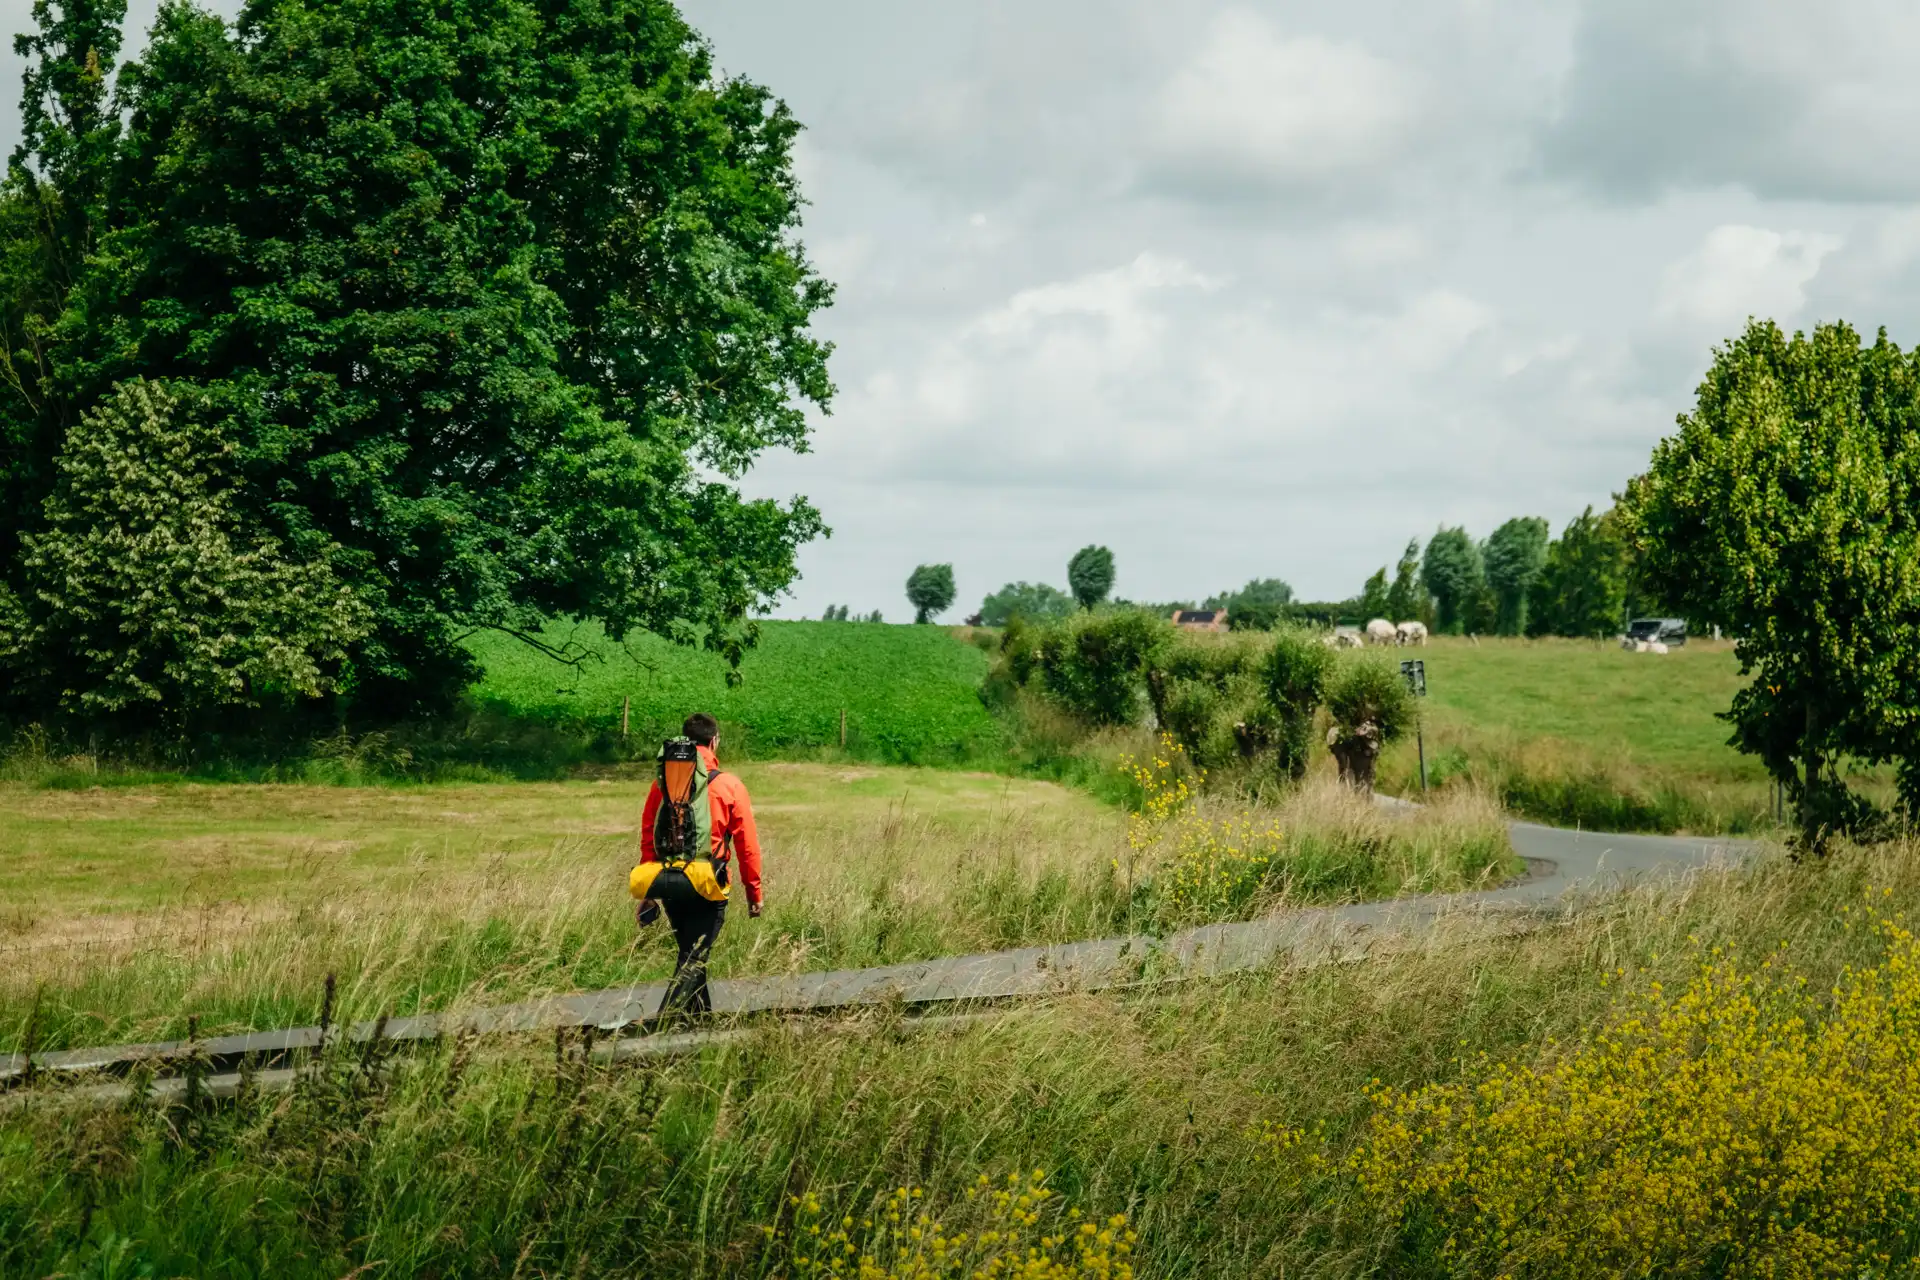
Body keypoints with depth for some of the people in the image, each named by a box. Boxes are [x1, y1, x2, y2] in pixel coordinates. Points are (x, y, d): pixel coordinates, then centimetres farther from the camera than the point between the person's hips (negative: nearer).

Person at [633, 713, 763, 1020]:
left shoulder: (663, 781, 4)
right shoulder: (730, 786, -5)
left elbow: (647, 837, 6)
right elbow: (747, 845, -3)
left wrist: (649, 893, 14)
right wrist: (754, 893, 6)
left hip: (669, 885, 4)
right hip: (708, 888, -4)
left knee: (691, 955, 21)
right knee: (693, 960, -3)